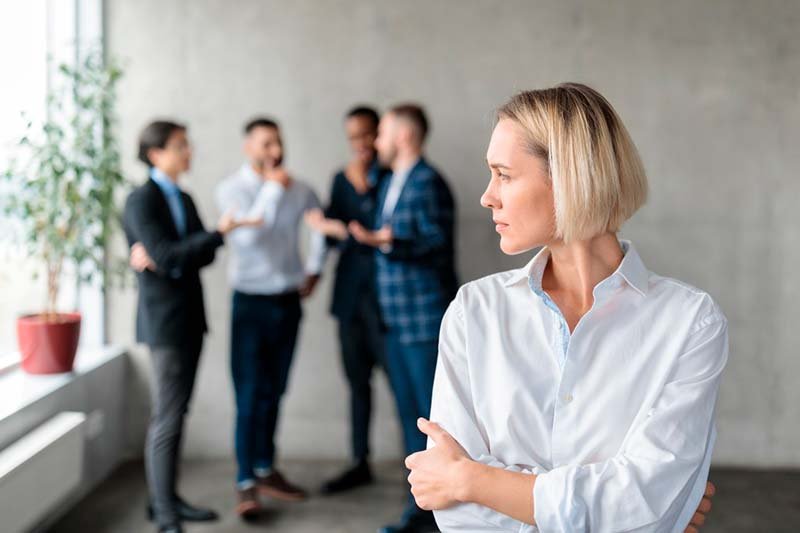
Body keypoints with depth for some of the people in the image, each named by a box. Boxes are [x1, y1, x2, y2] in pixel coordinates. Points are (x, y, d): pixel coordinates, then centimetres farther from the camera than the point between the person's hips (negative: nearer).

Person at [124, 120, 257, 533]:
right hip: (164, 319, -8)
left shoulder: (183, 200, 14)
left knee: (175, 413, 12)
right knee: (167, 418, -6)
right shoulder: (141, 201, -10)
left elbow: (203, 255, 5)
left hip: (189, 316, 8)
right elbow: (166, 254, -21)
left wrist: (163, 259, -13)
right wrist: (219, 233, -25)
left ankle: (166, 499, 20)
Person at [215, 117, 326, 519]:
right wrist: (274, 188, -20)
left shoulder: (298, 190, 3)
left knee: (273, 392, 12)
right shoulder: (231, 188, -7)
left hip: (288, 301, 4)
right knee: (249, 395, -4)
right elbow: (247, 233, -23)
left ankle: (265, 470, 23)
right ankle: (246, 483, 0)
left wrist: (314, 267, 15)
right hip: (252, 302, -4)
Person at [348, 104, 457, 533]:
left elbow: (437, 244, -20)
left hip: (425, 318, -9)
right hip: (397, 320, 9)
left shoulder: (427, 183, -12)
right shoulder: (390, 183, 16)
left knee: (436, 414, -5)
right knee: (410, 414, 12)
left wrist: (389, 241, -30)